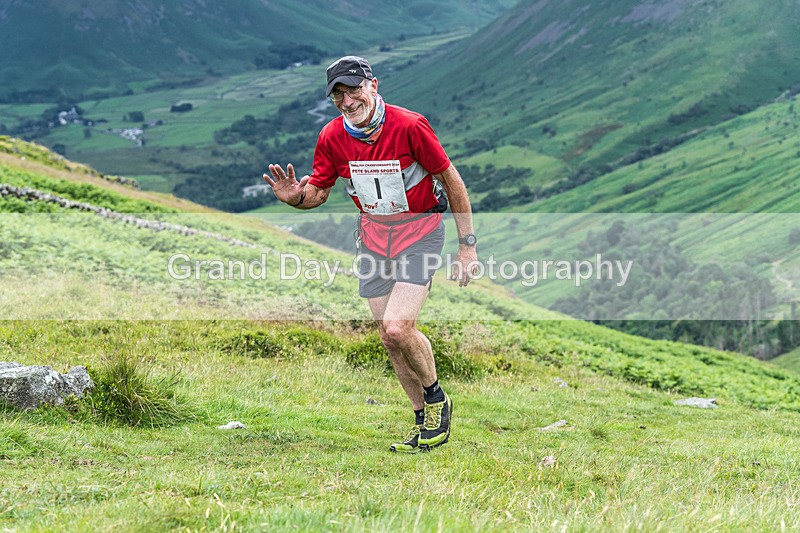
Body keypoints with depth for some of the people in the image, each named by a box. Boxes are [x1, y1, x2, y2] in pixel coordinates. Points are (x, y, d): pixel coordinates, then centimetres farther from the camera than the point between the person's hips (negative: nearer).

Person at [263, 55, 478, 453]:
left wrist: (467, 244, -10)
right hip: (373, 236, 5)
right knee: (389, 340, 5)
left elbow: (451, 181, -11)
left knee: (397, 328, -20)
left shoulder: (409, 126, -20)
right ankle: (424, 420, 22)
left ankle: (436, 398, 7)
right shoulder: (331, 137, -7)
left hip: (419, 231, -5)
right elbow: (319, 192, 6)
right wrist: (295, 197, -19)